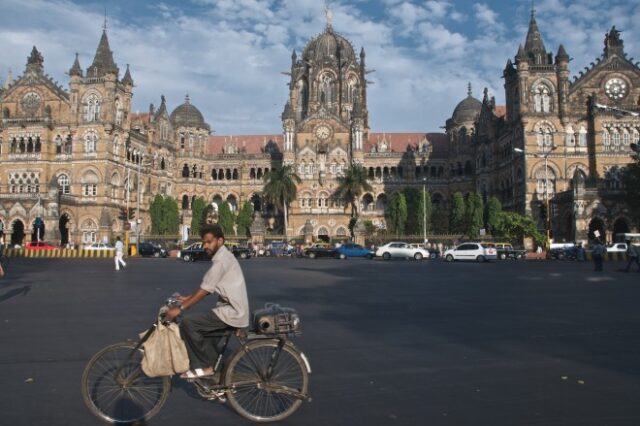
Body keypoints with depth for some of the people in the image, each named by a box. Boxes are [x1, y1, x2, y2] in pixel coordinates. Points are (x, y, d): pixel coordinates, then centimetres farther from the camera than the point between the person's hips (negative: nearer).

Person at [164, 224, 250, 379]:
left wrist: (180, 309, -15)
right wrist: (188, 298, 16)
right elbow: (206, 288, 21)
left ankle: (202, 367, -2)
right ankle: (213, 366, 31)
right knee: (202, 325, 26)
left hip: (231, 312, -10)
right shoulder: (222, 256, 15)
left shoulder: (221, 259, -16)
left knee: (188, 322, -13)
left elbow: (204, 291, -19)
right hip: (233, 310, 10)